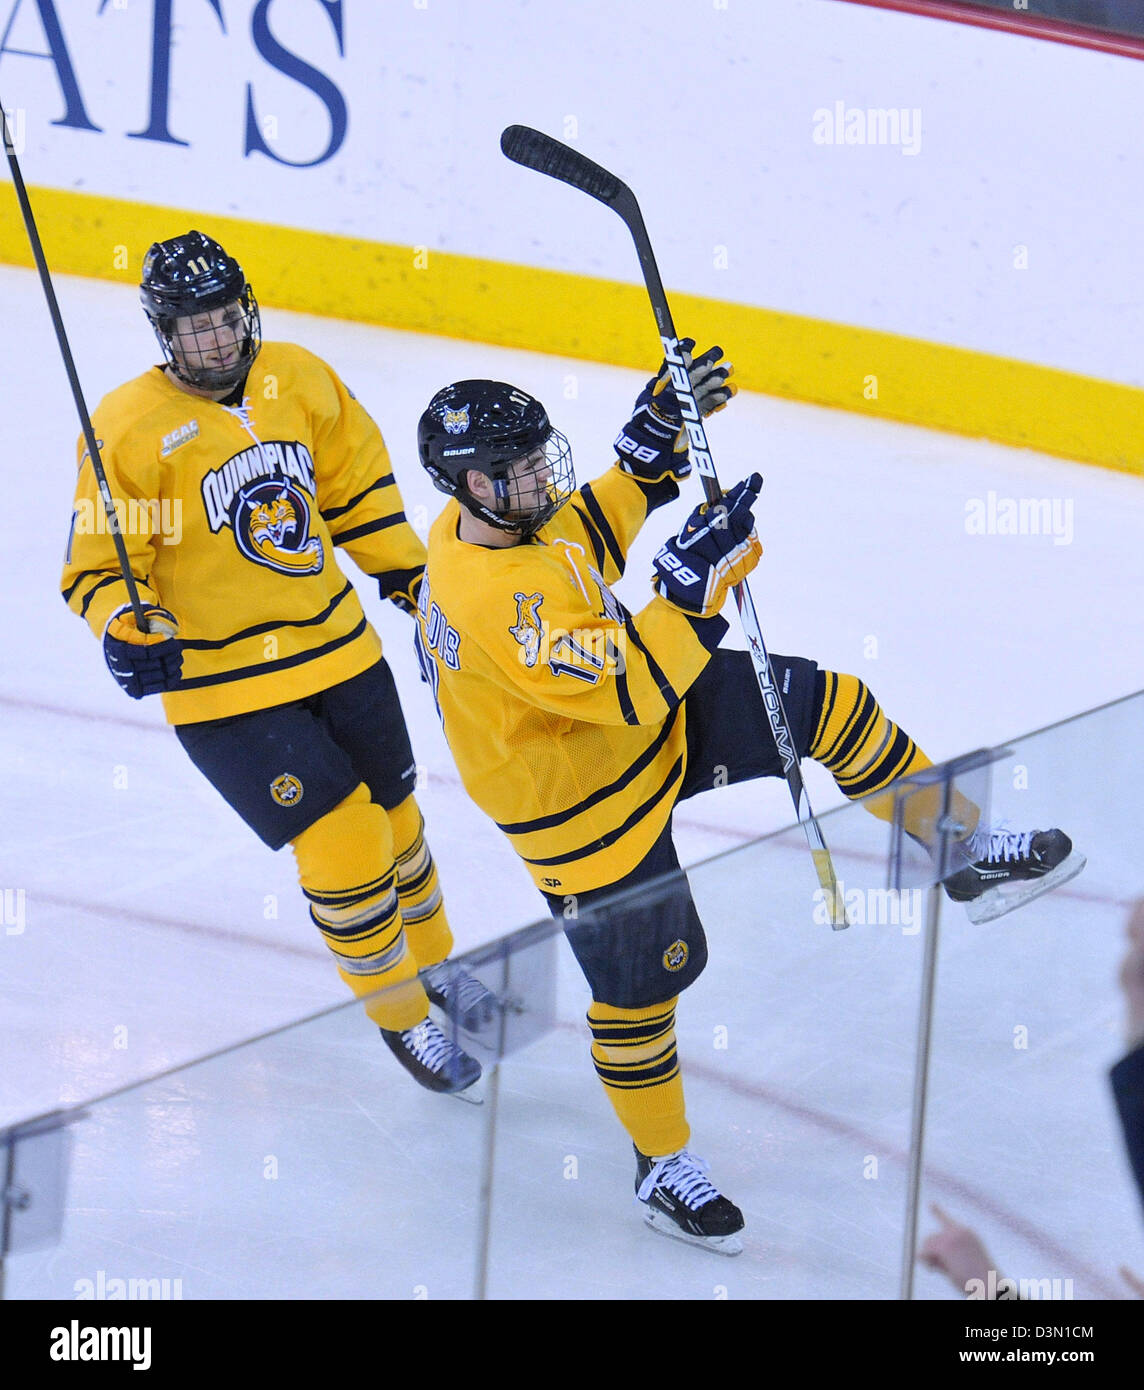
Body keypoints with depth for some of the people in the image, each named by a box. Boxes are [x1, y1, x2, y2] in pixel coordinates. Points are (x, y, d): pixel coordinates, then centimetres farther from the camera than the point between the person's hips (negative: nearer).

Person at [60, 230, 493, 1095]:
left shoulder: (299, 380, -1)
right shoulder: (130, 430, -16)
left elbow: (357, 484, 13)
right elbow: (101, 565, -12)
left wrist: (411, 578, 15)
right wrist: (133, 632, -30)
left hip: (338, 649, 5)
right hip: (223, 684, -5)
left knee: (393, 813, 19)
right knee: (342, 844, -9)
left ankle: (428, 958, 46)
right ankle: (399, 1015, 12)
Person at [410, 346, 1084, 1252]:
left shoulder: (488, 522, -9)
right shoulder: (491, 600, -37)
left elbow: (591, 532, 13)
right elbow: (632, 689, -38)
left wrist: (659, 435, 1)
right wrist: (697, 578, -40)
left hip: (654, 724, 9)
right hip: (587, 809, -9)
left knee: (824, 704, -1)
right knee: (641, 980, 6)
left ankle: (964, 853, 15)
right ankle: (663, 1165, 29)